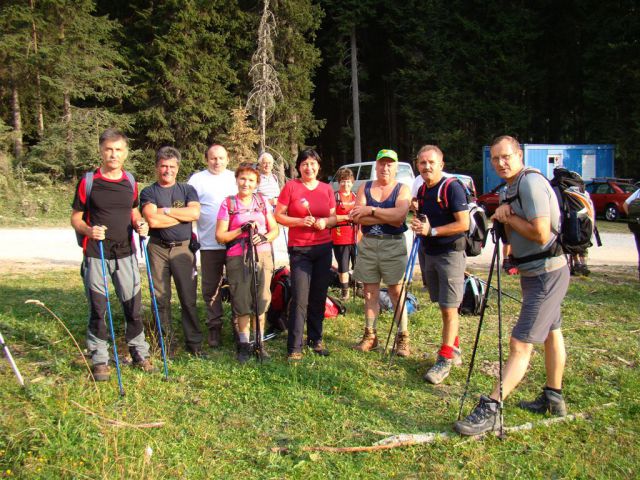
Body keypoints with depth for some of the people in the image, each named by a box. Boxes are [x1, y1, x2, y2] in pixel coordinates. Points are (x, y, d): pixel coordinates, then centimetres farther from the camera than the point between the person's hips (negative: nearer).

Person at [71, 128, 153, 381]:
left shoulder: (130, 181, 6)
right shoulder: (88, 182, -5)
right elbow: (75, 218, -1)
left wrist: (140, 225, -3)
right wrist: (88, 230, -21)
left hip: (125, 253, 3)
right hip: (96, 255, -3)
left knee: (133, 305, 8)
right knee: (98, 308, 4)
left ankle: (140, 353, 24)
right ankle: (100, 360, 17)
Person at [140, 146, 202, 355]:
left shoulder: (187, 190, 11)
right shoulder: (148, 192, 5)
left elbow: (195, 213, -8)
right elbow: (152, 220, -13)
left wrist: (166, 210, -10)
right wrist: (182, 215, -6)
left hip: (183, 248, 1)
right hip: (158, 249, 0)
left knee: (188, 298, 1)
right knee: (161, 298, 4)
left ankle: (194, 342, 9)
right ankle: (165, 342, 16)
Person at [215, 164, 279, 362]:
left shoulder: (263, 202, 11)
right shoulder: (228, 204, 3)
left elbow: (274, 230, 12)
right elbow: (220, 236, 0)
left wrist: (263, 237, -9)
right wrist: (242, 230, -12)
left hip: (263, 256, 2)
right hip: (238, 258, -2)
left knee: (261, 301, 2)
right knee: (242, 303, 1)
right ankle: (244, 344, 15)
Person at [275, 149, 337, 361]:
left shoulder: (326, 189, 8)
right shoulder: (291, 186, -3)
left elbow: (334, 217, 14)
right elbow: (278, 216, -3)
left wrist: (325, 222, -8)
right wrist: (301, 221, -17)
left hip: (323, 247, 4)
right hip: (299, 249, -4)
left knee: (319, 296, 10)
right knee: (300, 299, -8)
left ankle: (316, 339, 24)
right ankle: (294, 347, -2)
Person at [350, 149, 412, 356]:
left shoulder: (402, 189, 2)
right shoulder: (365, 188, 9)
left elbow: (400, 215, -18)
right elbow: (357, 217, -7)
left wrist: (371, 211, -16)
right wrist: (388, 217, -14)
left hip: (393, 245, -3)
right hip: (367, 244, 3)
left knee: (396, 291, 1)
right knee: (370, 291, 9)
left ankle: (403, 337, 9)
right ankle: (370, 335, 19)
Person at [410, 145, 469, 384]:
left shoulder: (452, 187, -13)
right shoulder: (422, 190, 11)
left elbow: (463, 223, -19)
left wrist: (431, 231, -23)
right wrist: (418, 225, 3)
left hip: (450, 254, -8)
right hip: (430, 254, 8)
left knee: (449, 308, -5)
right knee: (443, 306, 15)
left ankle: (445, 359, 1)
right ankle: (454, 350, 28)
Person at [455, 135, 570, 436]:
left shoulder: (531, 183, -19)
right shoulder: (513, 187, 12)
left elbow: (541, 234, -27)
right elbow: (513, 235, 13)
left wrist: (508, 217, -15)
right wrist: (504, 217, -7)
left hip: (546, 274, -11)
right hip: (541, 273, 11)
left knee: (520, 344, -13)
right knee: (550, 332, 21)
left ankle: (490, 410, -13)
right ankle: (553, 397, 36)